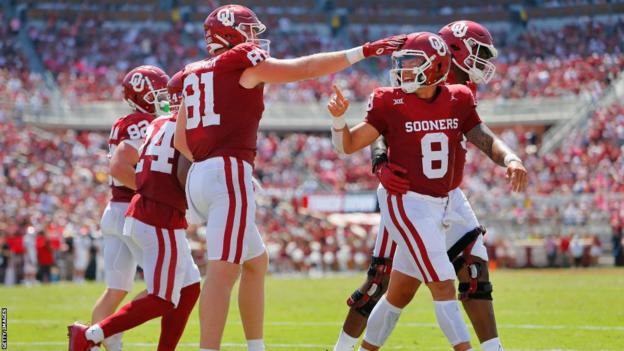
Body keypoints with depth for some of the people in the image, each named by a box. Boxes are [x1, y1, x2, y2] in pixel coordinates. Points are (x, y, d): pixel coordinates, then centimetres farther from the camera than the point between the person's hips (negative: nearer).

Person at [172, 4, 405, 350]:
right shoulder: (244, 63, 0)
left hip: (200, 176, 8)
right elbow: (307, 68, -1)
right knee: (223, 272, -15)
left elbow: (181, 141, 20)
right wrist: (365, 51, 4)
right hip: (229, 174, -8)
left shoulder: (194, 74, 19)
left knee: (256, 262, 21)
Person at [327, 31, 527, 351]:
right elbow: (348, 146, -6)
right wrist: (339, 118, -25)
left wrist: (510, 159, -16)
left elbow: (484, 139, 3)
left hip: (438, 205, 6)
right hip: (405, 202, -6)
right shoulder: (390, 104, -9)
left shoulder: (457, 101, 2)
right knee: (443, 286, -12)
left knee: (400, 293, 15)